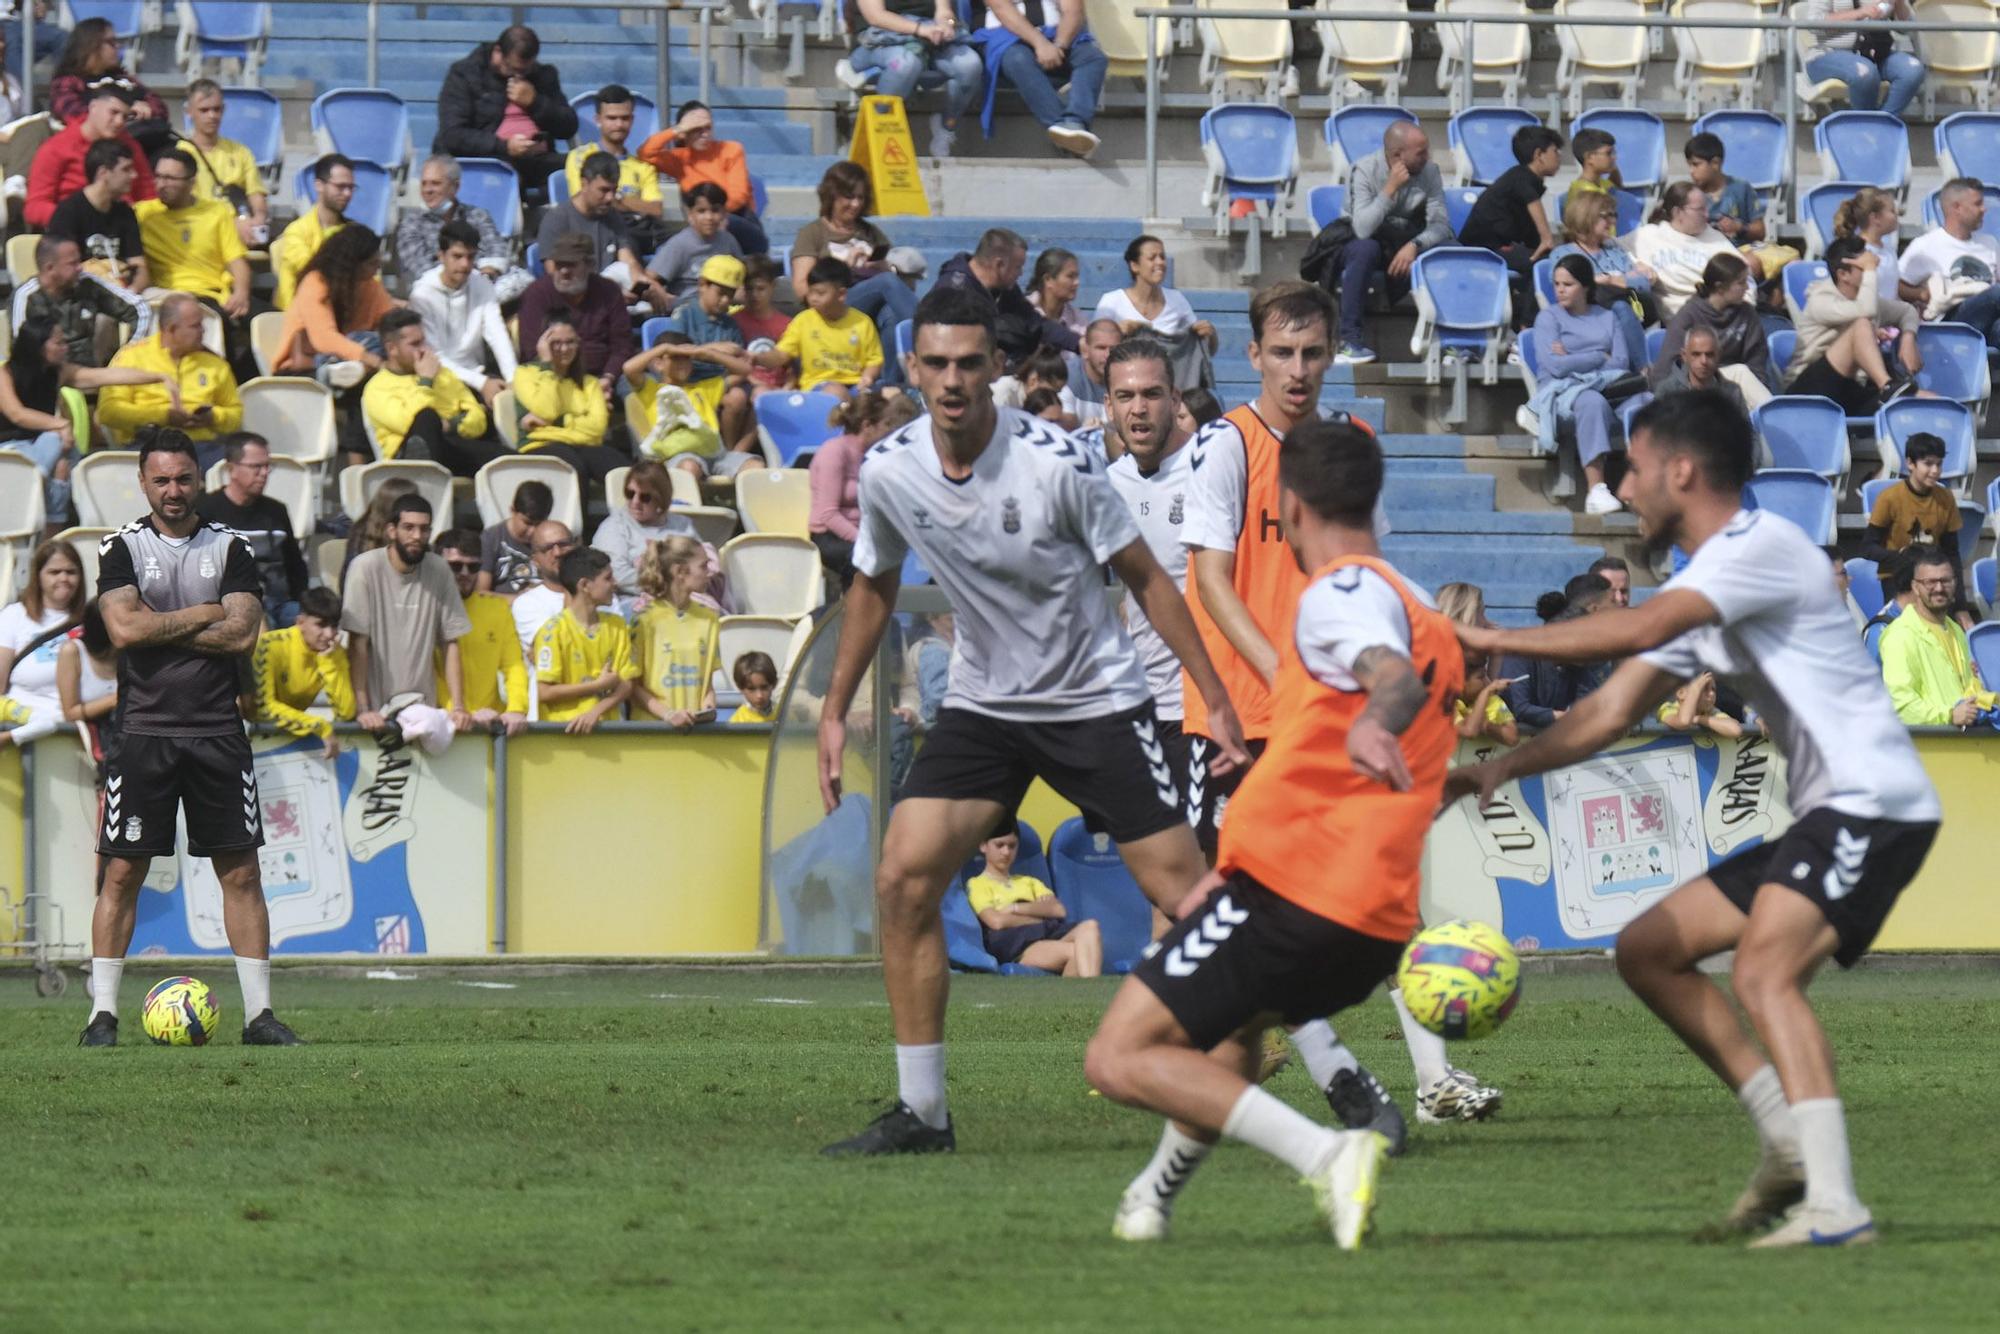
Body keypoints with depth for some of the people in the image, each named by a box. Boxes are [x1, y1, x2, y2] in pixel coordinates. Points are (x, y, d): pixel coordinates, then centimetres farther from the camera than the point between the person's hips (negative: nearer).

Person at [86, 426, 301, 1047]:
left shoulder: (230, 549, 7)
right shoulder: (121, 548, 4)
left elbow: (242, 634, -6)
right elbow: (125, 628, -12)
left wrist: (158, 628, -8)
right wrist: (206, 613, -6)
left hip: (218, 733, 1)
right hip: (144, 733, -1)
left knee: (241, 871, 1)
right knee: (122, 872, -3)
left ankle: (259, 1012, 4)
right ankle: (103, 1013, 1)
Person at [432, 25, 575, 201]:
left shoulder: (544, 75, 18)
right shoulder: (464, 75, 5)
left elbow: (569, 128, 13)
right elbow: (452, 136, -7)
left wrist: (534, 103, -3)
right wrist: (504, 146, -18)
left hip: (538, 160, 4)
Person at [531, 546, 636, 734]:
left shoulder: (617, 626, 10)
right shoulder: (554, 629, -4)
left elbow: (626, 684, 7)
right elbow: (545, 692, -8)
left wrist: (595, 712, -10)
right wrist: (599, 685, -5)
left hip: (605, 726, 4)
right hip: (562, 730, -4)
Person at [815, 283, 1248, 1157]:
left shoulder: (1055, 462, -20)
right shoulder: (889, 471, -7)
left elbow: (1145, 578, -9)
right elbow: (873, 586, 13)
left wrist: (1216, 700, -10)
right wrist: (834, 712, 13)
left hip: (1096, 701, -4)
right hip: (982, 704, 4)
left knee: (1184, 894, -9)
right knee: (904, 878, -13)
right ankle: (921, 1112, -3)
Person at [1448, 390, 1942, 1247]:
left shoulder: (1762, 548, -14)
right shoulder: (1697, 592, 18)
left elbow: (1635, 632, -27)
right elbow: (1611, 712, 18)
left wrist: (1491, 640, -21)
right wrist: (1502, 768, 4)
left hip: (1874, 806, -11)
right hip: (1817, 819, 11)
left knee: (1762, 969, -28)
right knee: (1648, 951, 11)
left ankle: (1834, 1206, -36)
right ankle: (1788, 1140, 8)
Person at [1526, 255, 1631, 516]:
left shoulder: (1607, 318, 22)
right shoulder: (1548, 318, 13)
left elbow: (1622, 363, 6)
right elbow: (1556, 366, -3)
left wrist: (1573, 359, 1)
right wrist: (1601, 358, 3)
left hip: (1608, 387, 3)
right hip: (1563, 390, -3)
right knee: (1592, 402, -39)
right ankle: (1596, 491, -46)